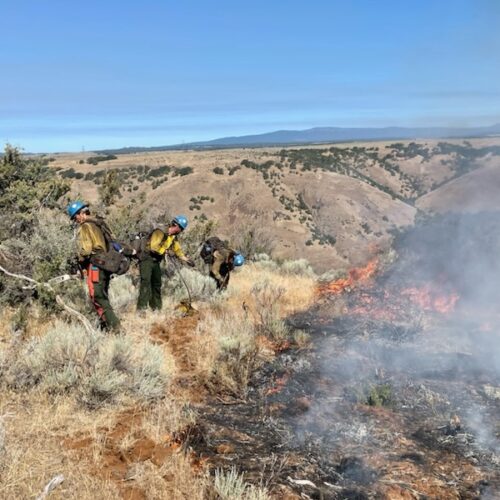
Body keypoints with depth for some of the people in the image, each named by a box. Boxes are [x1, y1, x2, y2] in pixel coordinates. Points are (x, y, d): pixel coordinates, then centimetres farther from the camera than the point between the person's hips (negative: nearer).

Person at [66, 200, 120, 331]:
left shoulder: (85, 226, -10)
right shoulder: (99, 223, 14)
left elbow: (85, 249, -17)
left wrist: (82, 265, -1)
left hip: (95, 265, -9)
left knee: (98, 298, -6)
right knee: (103, 296, 17)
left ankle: (114, 326, -12)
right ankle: (106, 326, 24)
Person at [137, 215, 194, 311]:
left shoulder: (173, 236, 6)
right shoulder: (160, 232, -22)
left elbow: (177, 249, 22)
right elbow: (154, 247, -30)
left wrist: (186, 259, 21)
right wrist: (165, 250, -14)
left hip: (156, 261, 9)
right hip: (146, 258, -9)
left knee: (157, 283, 14)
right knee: (146, 281, -19)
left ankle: (156, 306, 26)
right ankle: (142, 307, -21)